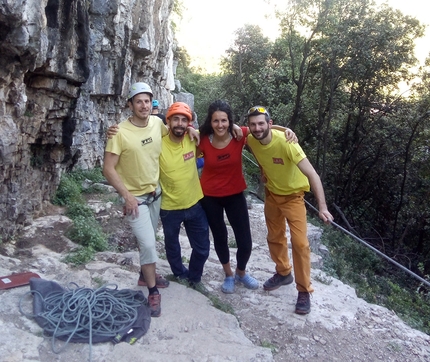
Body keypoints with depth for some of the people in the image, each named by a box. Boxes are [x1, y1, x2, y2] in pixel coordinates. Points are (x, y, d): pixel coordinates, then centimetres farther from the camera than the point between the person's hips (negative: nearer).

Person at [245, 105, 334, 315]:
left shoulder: (286, 143, -32)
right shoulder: (251, 140, -15)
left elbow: (312, 175, -36)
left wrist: (322, 207, -44)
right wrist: (263, 171, 1)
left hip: (293, 196, -5)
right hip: (271, 194, 5)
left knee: (299, 243, -9)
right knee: (274, 238, 16)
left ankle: (304, 291, 7)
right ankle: (283, 273, 39)